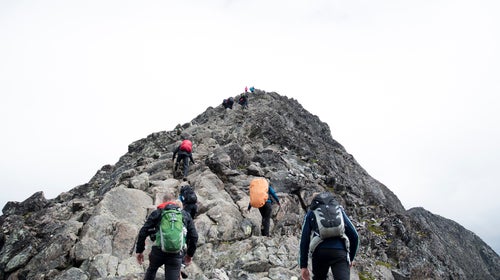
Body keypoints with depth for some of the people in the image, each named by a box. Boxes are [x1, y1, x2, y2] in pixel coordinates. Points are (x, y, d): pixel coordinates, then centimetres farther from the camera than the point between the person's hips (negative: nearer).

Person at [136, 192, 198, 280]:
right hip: (176, 254, 0)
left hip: (158, 251, 0)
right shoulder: (186, 215, 14)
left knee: (151, 270, 30)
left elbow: (143, 232, 2)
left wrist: (139, 250, 11)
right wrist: (190, 254, 21)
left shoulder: (157, 213, 9)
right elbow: (194, 236, 11)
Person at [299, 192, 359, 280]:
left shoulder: (311, 213, 20)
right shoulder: (339, 210, 24)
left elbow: (304, 240, 10)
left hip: (319, 252, 0)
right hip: (340, 252, 0)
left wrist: (303, 266, 11)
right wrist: (351, 258, 30)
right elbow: (354, 236, 19)